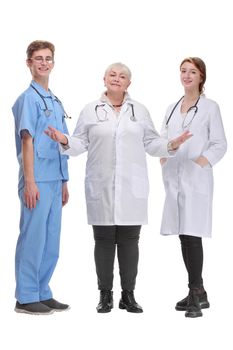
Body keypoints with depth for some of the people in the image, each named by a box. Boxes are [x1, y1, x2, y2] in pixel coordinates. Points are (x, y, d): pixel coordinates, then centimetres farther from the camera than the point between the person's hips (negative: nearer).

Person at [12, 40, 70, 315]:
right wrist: (29, 182, -18)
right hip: (37, 181, -8)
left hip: (54, 181, 8)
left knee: (51, 241, 12)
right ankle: (26, 298, 7)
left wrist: (64, 182, 18)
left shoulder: (55, 102, 16)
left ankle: (42, 293, 21)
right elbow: (27, 141, -13)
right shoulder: (29, 98, -8)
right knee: (33, 238, -2)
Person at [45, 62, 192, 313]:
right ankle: (105, 295, 11)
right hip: (101, 187, -1)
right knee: (104, 240, 2)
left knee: (129, 240, 3)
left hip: (132, 187, 1)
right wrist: (65, 142, -14)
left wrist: (171, 145, -6)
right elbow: (81, 143, 5)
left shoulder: (139, 111, 12)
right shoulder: (90, 110, 8)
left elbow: (151, 143, 10)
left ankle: (128, 295, 11)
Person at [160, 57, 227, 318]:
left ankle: (195, 295, -6)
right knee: (183, 236, 7)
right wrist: (164, 163, 1)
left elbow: (219, 145, -3)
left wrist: (197, 165, -14)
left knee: (192, 235, -12)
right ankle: (198, 293, 17)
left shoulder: (209, 108, 1)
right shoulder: (172, 109, 16)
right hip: (174, 180, 6)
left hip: (196, 180, -5)